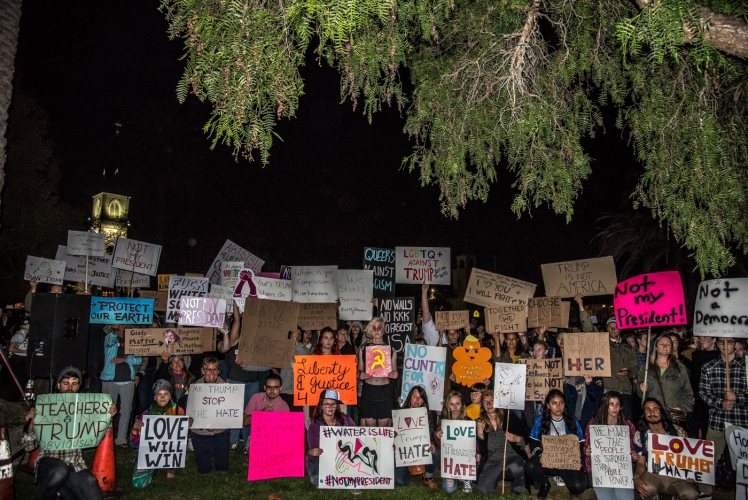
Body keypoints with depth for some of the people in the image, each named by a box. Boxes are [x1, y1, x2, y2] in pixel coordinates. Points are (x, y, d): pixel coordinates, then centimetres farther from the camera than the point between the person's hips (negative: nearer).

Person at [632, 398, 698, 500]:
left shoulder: (677, 431, 1)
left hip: (677, 476, 1)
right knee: (646, 488, -34)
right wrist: (636, 478, -21)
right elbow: (641, 462, 0)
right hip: (652, 475, -1)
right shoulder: (640, 435, 0)